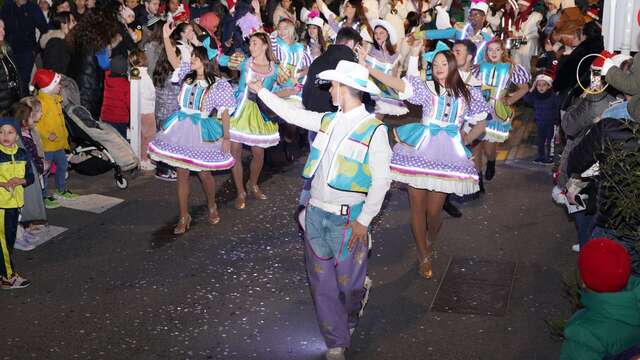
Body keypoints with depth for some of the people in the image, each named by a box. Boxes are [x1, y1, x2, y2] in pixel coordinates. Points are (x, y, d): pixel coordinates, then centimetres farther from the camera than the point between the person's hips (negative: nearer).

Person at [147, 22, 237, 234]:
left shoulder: (218, 85, -6)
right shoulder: (187, 76, 8)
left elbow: (224, 113, -6)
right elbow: (173, 59, 2)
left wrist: (226, 137, -10)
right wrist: (166, 37, -8)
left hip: (203, 132, -4)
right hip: (182, 128, 4)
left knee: (204, 173, 4)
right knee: (182, 173, 4)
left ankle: (212, 206, 33)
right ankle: (184, 217, 12)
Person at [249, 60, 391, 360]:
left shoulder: (374, 129, -12)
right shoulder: (327, 121, 7)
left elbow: (381, 181, -13)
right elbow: (292, 113, 21)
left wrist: (363, 221, -16)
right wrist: (261, 91, 28)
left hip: (347, 219, -6)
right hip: (316, 213, 6)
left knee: (348, 281, 5)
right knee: (322, 282, 8)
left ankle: (348, 322, 37)